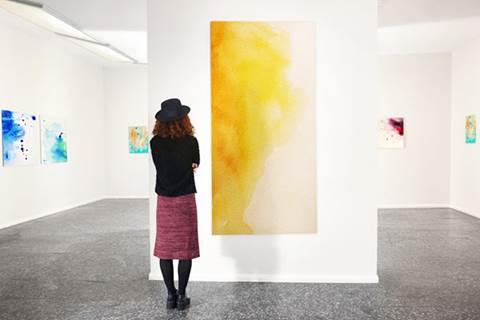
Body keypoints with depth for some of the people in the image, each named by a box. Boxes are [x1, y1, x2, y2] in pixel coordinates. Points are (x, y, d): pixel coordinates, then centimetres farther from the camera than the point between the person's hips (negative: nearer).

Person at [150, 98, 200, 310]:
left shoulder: (155, 143, -5)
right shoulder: (191, 141, -10)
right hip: (185, 199, -2)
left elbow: (161, 167, 7)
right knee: (185, 248, 6)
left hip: (164, 200, 2)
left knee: (165, 248, 10)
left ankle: (171, 295, 18)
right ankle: (181, 296, 13)